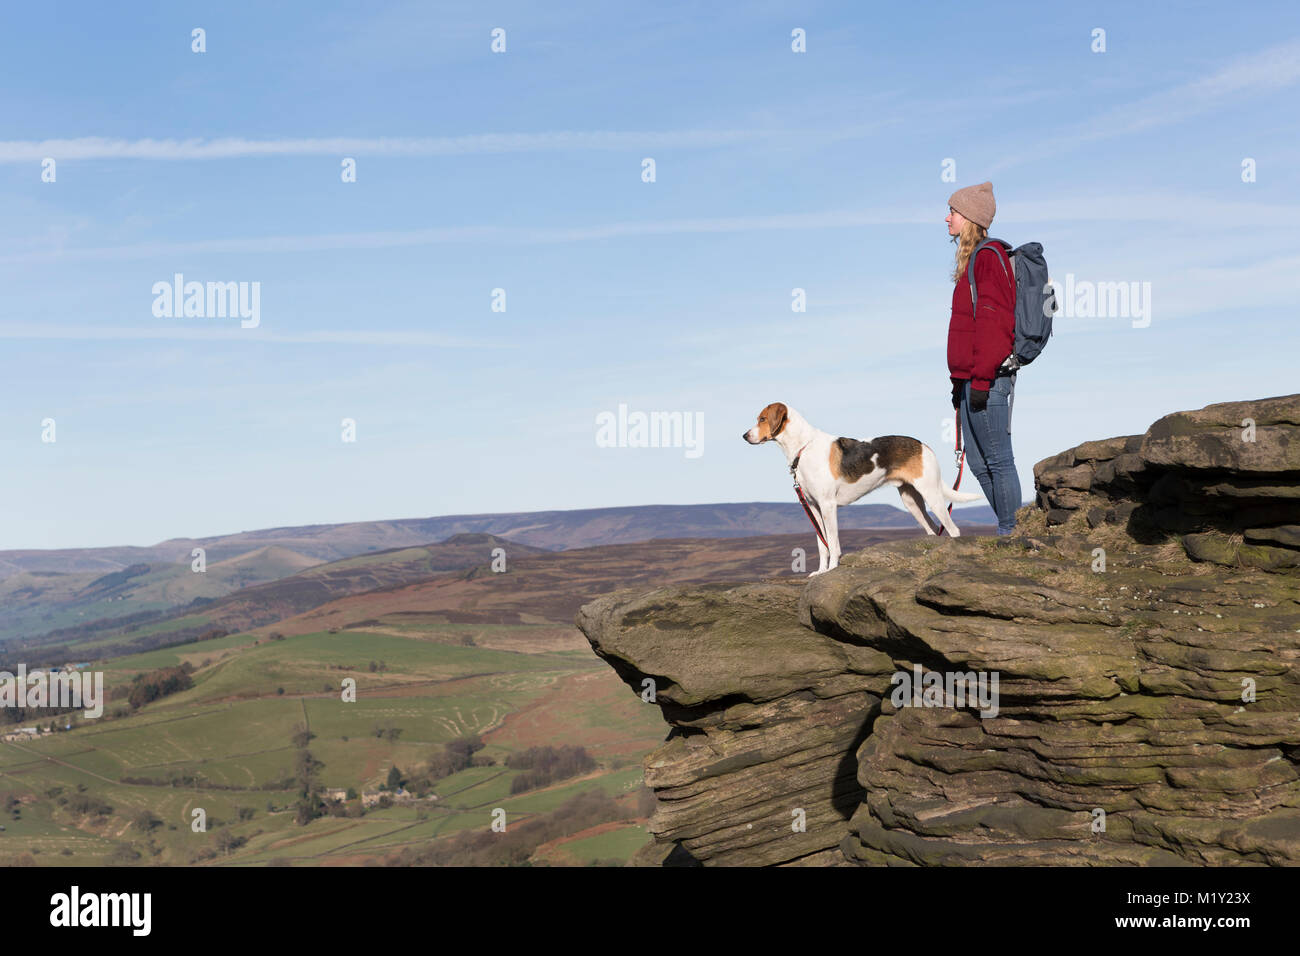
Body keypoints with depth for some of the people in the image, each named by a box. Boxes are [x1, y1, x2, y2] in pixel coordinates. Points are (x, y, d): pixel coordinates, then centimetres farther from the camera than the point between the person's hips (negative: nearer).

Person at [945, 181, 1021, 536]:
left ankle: (1011, 534, 0)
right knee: (978, 462, 12)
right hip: (971, 378, 10)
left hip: (989, 377, -10)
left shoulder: (989, 257, -10)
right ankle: (1008, 531, 19)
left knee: (998, 460, -5)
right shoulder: (972, 260, 19)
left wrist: (981, 378, -21)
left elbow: (995, 322, -18)